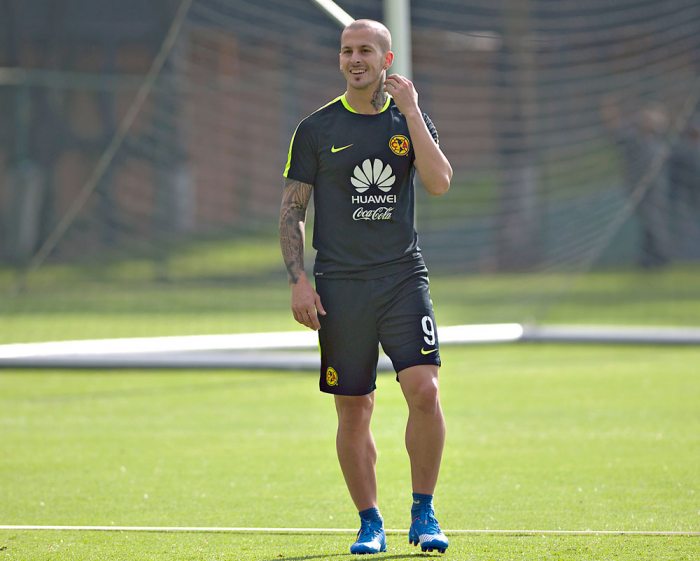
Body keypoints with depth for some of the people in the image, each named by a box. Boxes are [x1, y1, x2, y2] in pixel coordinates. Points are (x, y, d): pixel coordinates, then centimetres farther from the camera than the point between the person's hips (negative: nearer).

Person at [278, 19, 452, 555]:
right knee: (353, 411, 1)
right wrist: (298, 281, -4)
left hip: (403, 278, 0)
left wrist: (411, 112, -11)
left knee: (424, 389, -15)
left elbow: (439, 183, -9)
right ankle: (370, 523, 13)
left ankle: (424, 514, -1)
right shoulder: (317, 128, 5)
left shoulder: (410, 121, 8)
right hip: (340, 285, 0)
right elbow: (292, 209, 6)